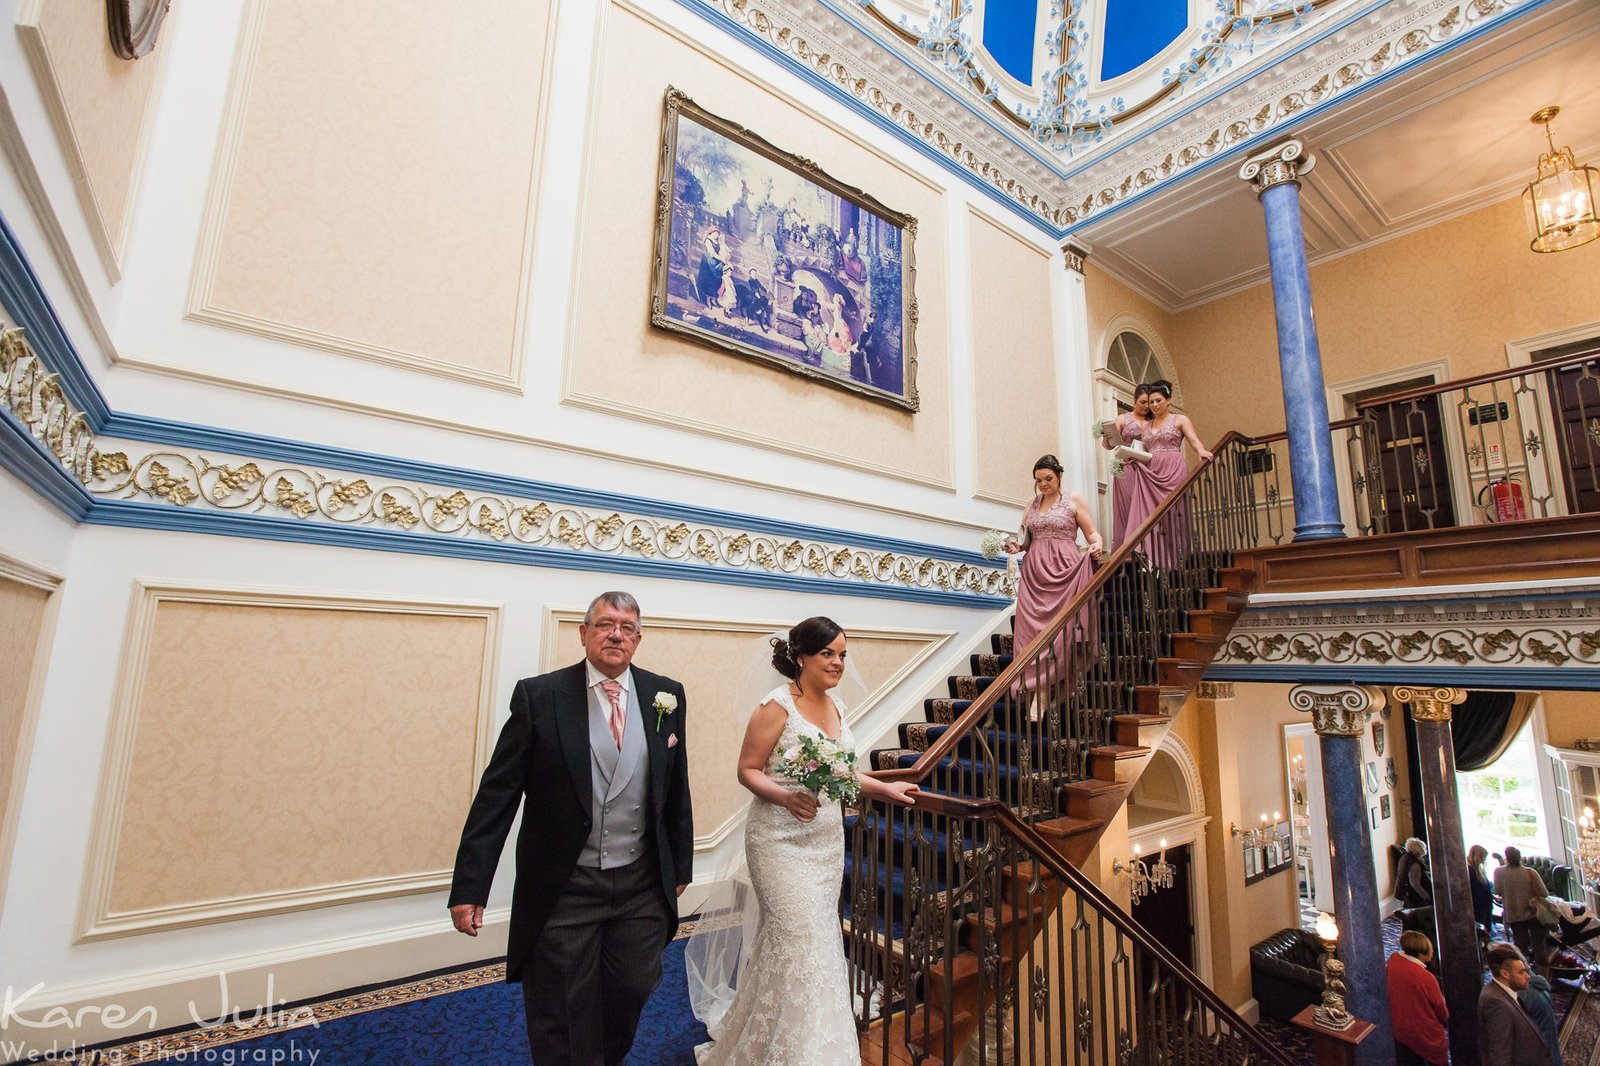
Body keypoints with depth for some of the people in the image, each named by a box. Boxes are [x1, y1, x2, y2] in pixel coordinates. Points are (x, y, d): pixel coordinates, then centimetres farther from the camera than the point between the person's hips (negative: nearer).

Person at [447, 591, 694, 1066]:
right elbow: (498, 793, -8)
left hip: (643, 886, 3)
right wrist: (470, 886, -9)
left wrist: (681, 865, 10)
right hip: (563, 889, -2)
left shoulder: (667, 695, -3)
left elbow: (677, 789, 4)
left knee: (631, 993, 20)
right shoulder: (539, 696, -11)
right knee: (562, 1020, 13)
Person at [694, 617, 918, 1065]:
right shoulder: (777, 706, -16)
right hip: (783, 840, -7)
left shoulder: (835, 706, 6)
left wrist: (885, 788, 12)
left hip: (827, 839, 8)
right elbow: (747, 770, -13)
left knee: (802, 938, 16)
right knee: (802, 939, -3)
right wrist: (787, 797, -27)